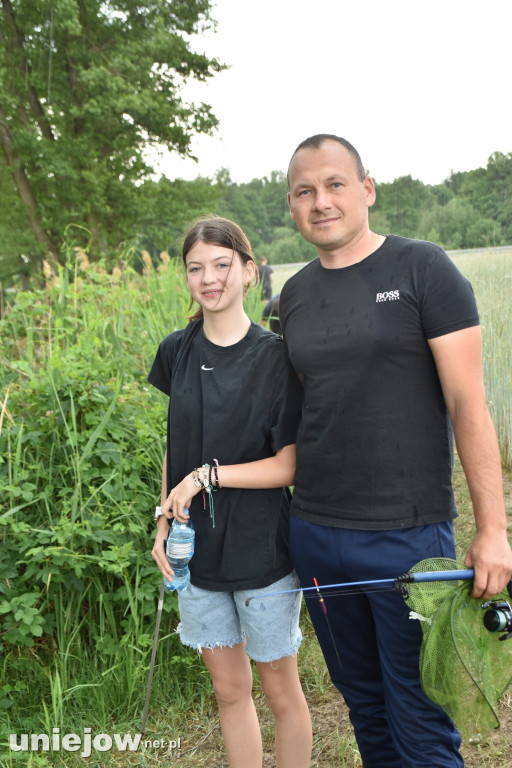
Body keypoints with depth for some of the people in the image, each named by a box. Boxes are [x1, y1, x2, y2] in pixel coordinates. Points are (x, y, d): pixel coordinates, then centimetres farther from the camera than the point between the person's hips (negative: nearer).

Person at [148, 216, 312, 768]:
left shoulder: (275, 357, -12)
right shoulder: (177, 353, 2)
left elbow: (289, 465, -14)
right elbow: (174, 447, 10)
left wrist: (208, 475, -18)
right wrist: (164, 520, 2)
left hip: (263, 550, -4)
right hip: (197, 549, 4)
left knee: (280, 690, 11)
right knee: (228, 688, 17)